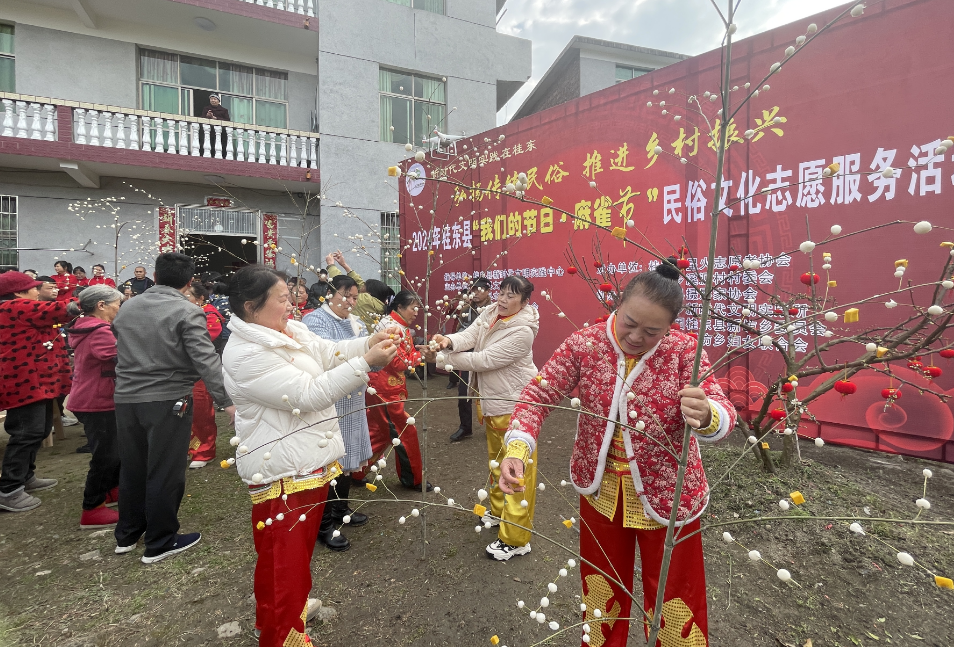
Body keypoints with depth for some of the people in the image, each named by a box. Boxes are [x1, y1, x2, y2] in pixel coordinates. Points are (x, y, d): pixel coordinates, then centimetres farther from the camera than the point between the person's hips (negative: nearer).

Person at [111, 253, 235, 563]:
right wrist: (227, 402, -22)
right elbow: (207, 361, -22)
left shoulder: (126, 308, 8)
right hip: (168, 401, -7)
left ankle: (126, 535, 35)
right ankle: (160, 543, 17)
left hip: (126, 399, 7)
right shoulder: (187, 312, -15)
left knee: (132, 468, 20)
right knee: (165, 473, 5)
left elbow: (120, 352, 18)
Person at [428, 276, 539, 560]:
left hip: (515, 406, -9)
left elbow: (486, 360, -27)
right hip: (491, 401, 9)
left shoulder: (522, 331, -25)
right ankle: (499, 513, 45)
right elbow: (469, 336, -13)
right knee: (496, 460, 24)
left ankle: (515, 539, 12)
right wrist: (449, 341, -36)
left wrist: (443, 359, -23)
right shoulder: (489, 313, -1)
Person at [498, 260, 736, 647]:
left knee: (674, 594, 18)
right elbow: (539, 395, -15)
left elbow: (722, 414, -23)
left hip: (666, 494, -1)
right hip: (600, 489, 2)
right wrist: (517, 448, -30)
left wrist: (705, 416, -48)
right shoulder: (584, 344, -15)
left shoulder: (683, 350, -16)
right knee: (601, 585, 25)